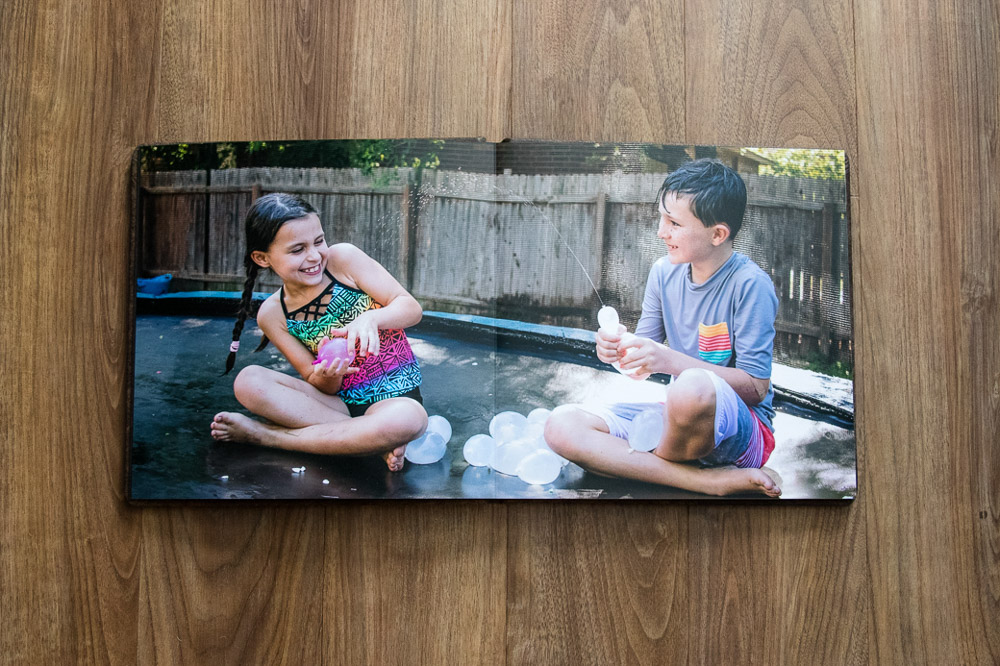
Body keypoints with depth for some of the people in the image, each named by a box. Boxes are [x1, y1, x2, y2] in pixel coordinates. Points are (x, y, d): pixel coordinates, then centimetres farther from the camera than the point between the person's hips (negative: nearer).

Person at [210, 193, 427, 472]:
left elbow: (412, 308, -8)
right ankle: (378, 440, -25)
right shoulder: (273, 315, 1)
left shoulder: (343, 258, -6)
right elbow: (322, 388, 0)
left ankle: (265, 435, -20)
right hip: (339, 403, 2)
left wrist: (371, 318, -29)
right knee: (249, 381, -19)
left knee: (409, 418, -39)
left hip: (395, 397, -2)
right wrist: (326, 375, -25)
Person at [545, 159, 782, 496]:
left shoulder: (750, 284, -14)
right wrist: (622, 349, -16)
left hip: (740, 431, -6)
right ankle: (709, 480, -19)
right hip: (678, 417, 6)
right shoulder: (664, 271, 4)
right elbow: (643, 366, 8)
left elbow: (756, 387, -17)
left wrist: (669, 360, -26)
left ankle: (651, 464, -7)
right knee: (561, 425, -13)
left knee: (693, 386, -41)